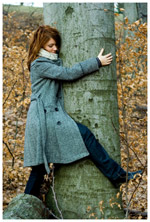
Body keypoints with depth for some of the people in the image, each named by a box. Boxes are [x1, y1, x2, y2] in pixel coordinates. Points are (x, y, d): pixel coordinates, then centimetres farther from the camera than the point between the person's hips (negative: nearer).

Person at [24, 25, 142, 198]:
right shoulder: (39, 65, -8)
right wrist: (97, 62, -11)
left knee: (40, 164, 10)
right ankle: (116, 175, -13)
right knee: (84, 134, -17)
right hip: (45, 115, -10)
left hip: (51, 114, 10)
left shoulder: (53, 62, 21)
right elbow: (68, 74, -15)